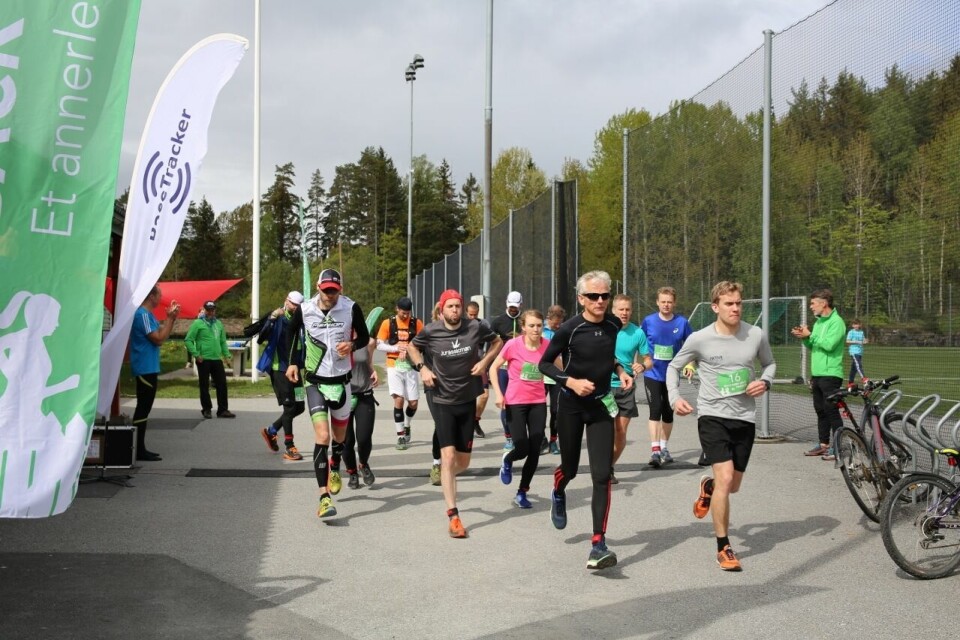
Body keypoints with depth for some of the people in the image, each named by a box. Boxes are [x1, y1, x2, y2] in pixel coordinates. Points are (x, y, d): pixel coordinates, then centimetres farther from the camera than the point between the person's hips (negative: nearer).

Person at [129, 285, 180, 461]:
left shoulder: (148, 314, 16)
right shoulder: (142, 314, -16)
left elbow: (162, 334, 17)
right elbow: (158, 339, -18)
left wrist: (171, 318, 7)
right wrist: (170, 318, -12)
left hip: (148, 368, 11)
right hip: (145, 368, -11)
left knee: (144, 407, 13)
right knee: (143, 407, -8)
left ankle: (140, 448, 18)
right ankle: (139, 450, -5)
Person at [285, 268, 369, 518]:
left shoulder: (351, 308, -10)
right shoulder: (305, 310, -7)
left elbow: (364, 337, 3)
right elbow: (291, 331, 13)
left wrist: (352, 345, -18)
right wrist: (292, 362, 8)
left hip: (341, 380, 1)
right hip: (314, 381, -1)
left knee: (340, 436, 17)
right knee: (322, 436, -16)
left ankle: (334, 471, 50)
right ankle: (324, 497, -17)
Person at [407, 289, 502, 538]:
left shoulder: (475, 328, -8)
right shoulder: (431, 331, -9)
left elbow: (497, 341, 11)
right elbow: (412, 347, 11)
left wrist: (485, 361, -5)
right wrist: (421, 368, -5)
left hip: (468, 401, 2)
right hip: (443, 402, -2)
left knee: (463, 461, 9)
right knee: (448, 456, -13)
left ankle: (446, 477, 44)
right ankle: (453, 515, -8)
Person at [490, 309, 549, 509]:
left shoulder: (548, 346, -6)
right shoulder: (513, 345, -12)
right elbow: (494, 368, -2)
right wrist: (498, 393, -10)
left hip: (538, 403, 3)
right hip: (515, 403, -3)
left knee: (535, 451, 2)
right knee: (522, 449, -7)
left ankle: (522, 493, 20)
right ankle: (507, 460, 31)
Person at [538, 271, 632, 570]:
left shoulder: (613, 325, -1)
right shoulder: (569, 329, -16)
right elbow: (544, 363, -7)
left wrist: (620, 370, 3)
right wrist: (570, 381, -21)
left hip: (601, 405, 3)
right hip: (572, 405, -2)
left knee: (602, 475, -9)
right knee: (570, 468, 13)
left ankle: (598, 545, -7)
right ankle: (558, 495, 51)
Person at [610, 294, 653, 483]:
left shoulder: (638, 332, -1)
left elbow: (648, 359, 4)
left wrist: (643, 366, -17)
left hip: (626, 387, 2)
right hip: (605, 385, -2)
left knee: (621, 434, 5)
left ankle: (609, 468, 25)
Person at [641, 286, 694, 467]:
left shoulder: (682, 322, -4)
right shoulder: (648, 321, -4)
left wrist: (690, 365, -6)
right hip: (652, 374, -2)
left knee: (668, 413, 11)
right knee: (655, 409, -16)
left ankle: (664, 448, 27)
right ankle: (655, 450, -18)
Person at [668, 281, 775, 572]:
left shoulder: (755, 335, -3)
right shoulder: (700, 339, -9)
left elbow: (769, 363, 16)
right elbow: (674, 366, 6)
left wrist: (765, 381, -5)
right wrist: (674, 398, -8)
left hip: (745, 418, 3)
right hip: (712, 415, -3)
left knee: (732, 485, 12)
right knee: (725, 478, -17)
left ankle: (708, 487, 51)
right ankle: (723, 548, -3)